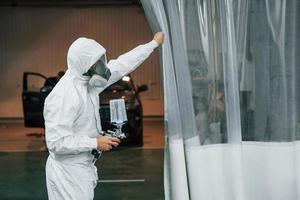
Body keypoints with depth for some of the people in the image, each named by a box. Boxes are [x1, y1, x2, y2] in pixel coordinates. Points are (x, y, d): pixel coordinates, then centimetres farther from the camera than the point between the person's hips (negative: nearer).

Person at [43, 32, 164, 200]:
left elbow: (121, 65, 12)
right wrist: (95, 143, -20)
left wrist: (154, 43, 20)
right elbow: (56, 142, -27)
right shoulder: (63, 97, -25)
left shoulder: (88, 81, 0)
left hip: (84, 166, 9)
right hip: (68, 172, -9)